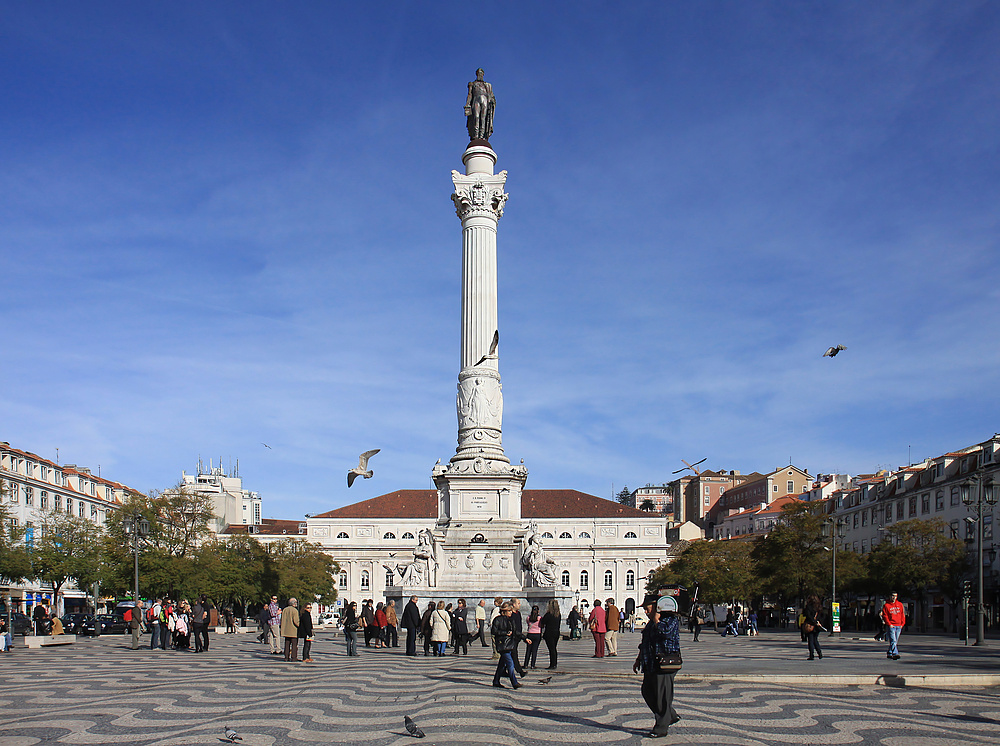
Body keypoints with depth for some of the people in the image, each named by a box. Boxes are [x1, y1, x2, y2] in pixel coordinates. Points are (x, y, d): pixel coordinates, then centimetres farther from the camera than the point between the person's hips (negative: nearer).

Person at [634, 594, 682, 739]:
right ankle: (671, 716, 26)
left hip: (665, 666, -9)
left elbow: (665, 631, -30)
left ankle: (661, 728, 5)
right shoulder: (651, 622, 18)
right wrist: (638, 660, 23)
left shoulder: (672, 620, -8)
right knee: (647, 692, 12)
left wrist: (657, 619, -13)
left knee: (662, 696, -4)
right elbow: (644, 644, 26)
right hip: (651, 665, 9)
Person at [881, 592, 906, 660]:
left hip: (899, 626, 5)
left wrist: (902, 623, 5)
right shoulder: (886, 605, -1)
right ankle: (895, 654, -20)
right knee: (893, 641, -14)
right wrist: (889, 624, -13)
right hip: (891, 626, -5)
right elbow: (885, 616, -4)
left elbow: (902, 615, 15)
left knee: (896, 641, 9)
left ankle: (889, 653, 20)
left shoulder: (900, 605, 12)